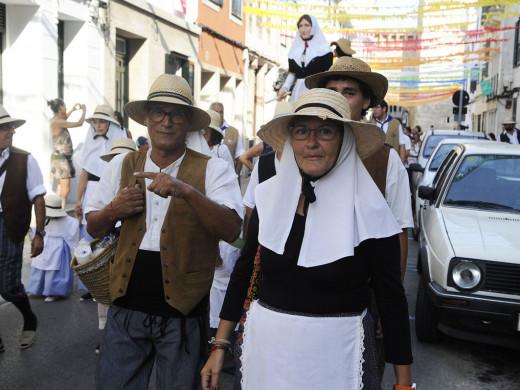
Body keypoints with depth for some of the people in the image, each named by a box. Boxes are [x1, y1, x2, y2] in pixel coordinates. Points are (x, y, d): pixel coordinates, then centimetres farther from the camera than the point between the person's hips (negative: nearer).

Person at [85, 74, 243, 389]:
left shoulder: (213, 170, -5)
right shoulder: (122, 166, 7)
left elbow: (231, 230, -19)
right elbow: (95, 228, 14)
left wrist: (187, 191, -31)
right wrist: (113, 211, -8)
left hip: (183, 315, -2)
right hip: (126, 308, 3)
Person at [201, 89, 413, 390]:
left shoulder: (368, 210, -13)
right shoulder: (270, 194, -2)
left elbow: (392, 297, -7)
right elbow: (244, 270, 6)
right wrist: (220, 346, 6)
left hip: (336, 356, -3)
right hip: (266, 349, 4)